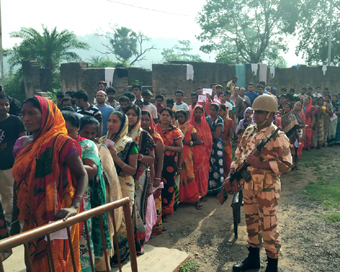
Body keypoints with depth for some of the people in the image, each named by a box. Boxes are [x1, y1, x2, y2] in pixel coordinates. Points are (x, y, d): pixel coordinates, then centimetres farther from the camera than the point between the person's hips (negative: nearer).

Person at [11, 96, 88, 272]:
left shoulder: (61, 142, -13)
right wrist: (15, 219, 12)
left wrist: (74, 207, -28)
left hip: (57, 217, -6)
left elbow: (82, 175, -14)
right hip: (30, 217, 6)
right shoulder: (21, 144, 5)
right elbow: (18, 182, 11)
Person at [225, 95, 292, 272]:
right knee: (251, 222, 18)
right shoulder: (249, 131, 6)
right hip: (248, 186, 7)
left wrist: (259, 163, -24)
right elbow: (238, 155, 12)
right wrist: (231, 177, 6)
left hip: (267, 189, -7)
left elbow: (286, 165, -18)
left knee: (268, 227, 4)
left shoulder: (278, 137, -15)